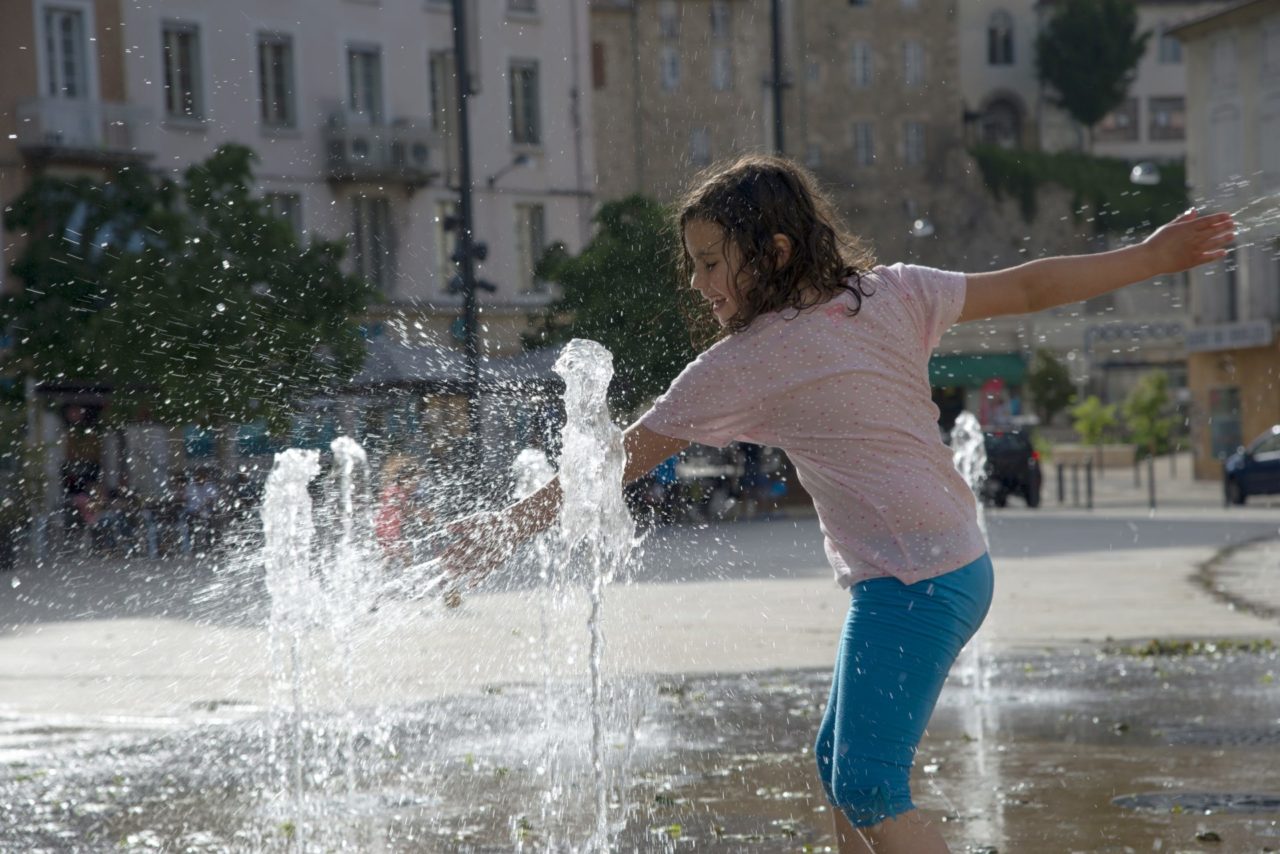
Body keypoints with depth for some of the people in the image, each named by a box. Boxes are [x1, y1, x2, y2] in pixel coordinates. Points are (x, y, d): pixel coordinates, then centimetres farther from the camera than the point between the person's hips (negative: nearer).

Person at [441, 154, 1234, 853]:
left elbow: (622, 459, -5)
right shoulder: (892, 294, 5)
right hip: (962, 563, 9)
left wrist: (510, 527, 2)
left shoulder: (740, 367, -10)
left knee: (869, 789, -10)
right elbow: (1027, 286, 10)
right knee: (840, 763, 16)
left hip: (909, 583, -9)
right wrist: (1155, 255, 21)